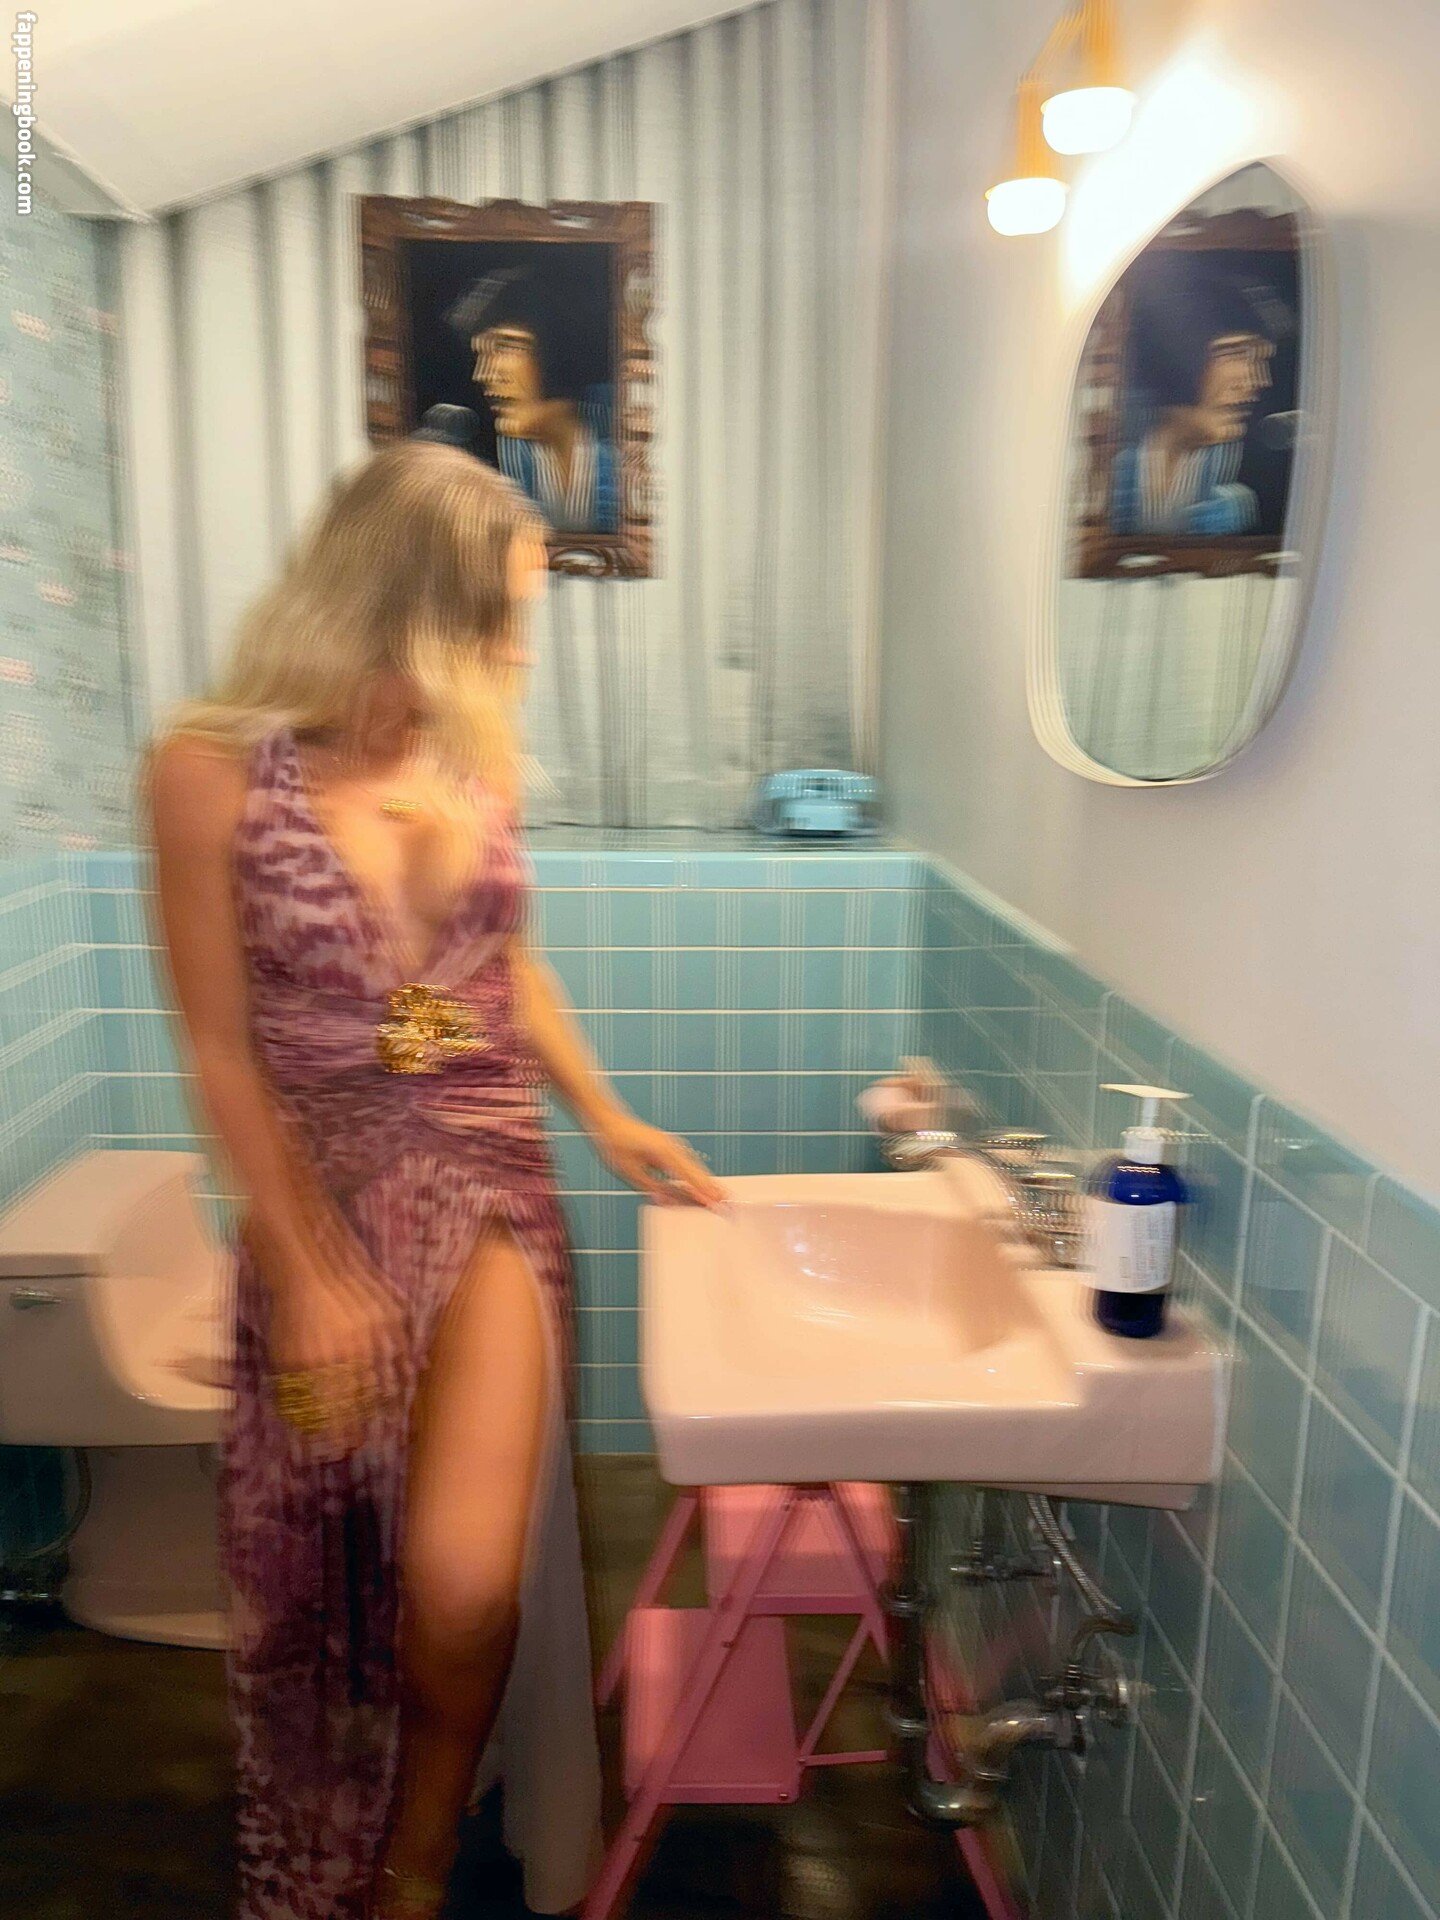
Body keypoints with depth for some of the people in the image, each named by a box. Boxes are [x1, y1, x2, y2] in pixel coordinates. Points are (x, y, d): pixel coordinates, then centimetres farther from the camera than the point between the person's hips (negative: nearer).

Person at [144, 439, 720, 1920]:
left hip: (494, 1194, 2)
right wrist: (308, 1276, -10)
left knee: (464, 1583, -12)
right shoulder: (215, 768, -12)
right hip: (327, 1209, -1)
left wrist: (611, 1122, 7)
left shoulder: (477, 747, -1)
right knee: (317, 1580, 15)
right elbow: (222, 1049, -9)